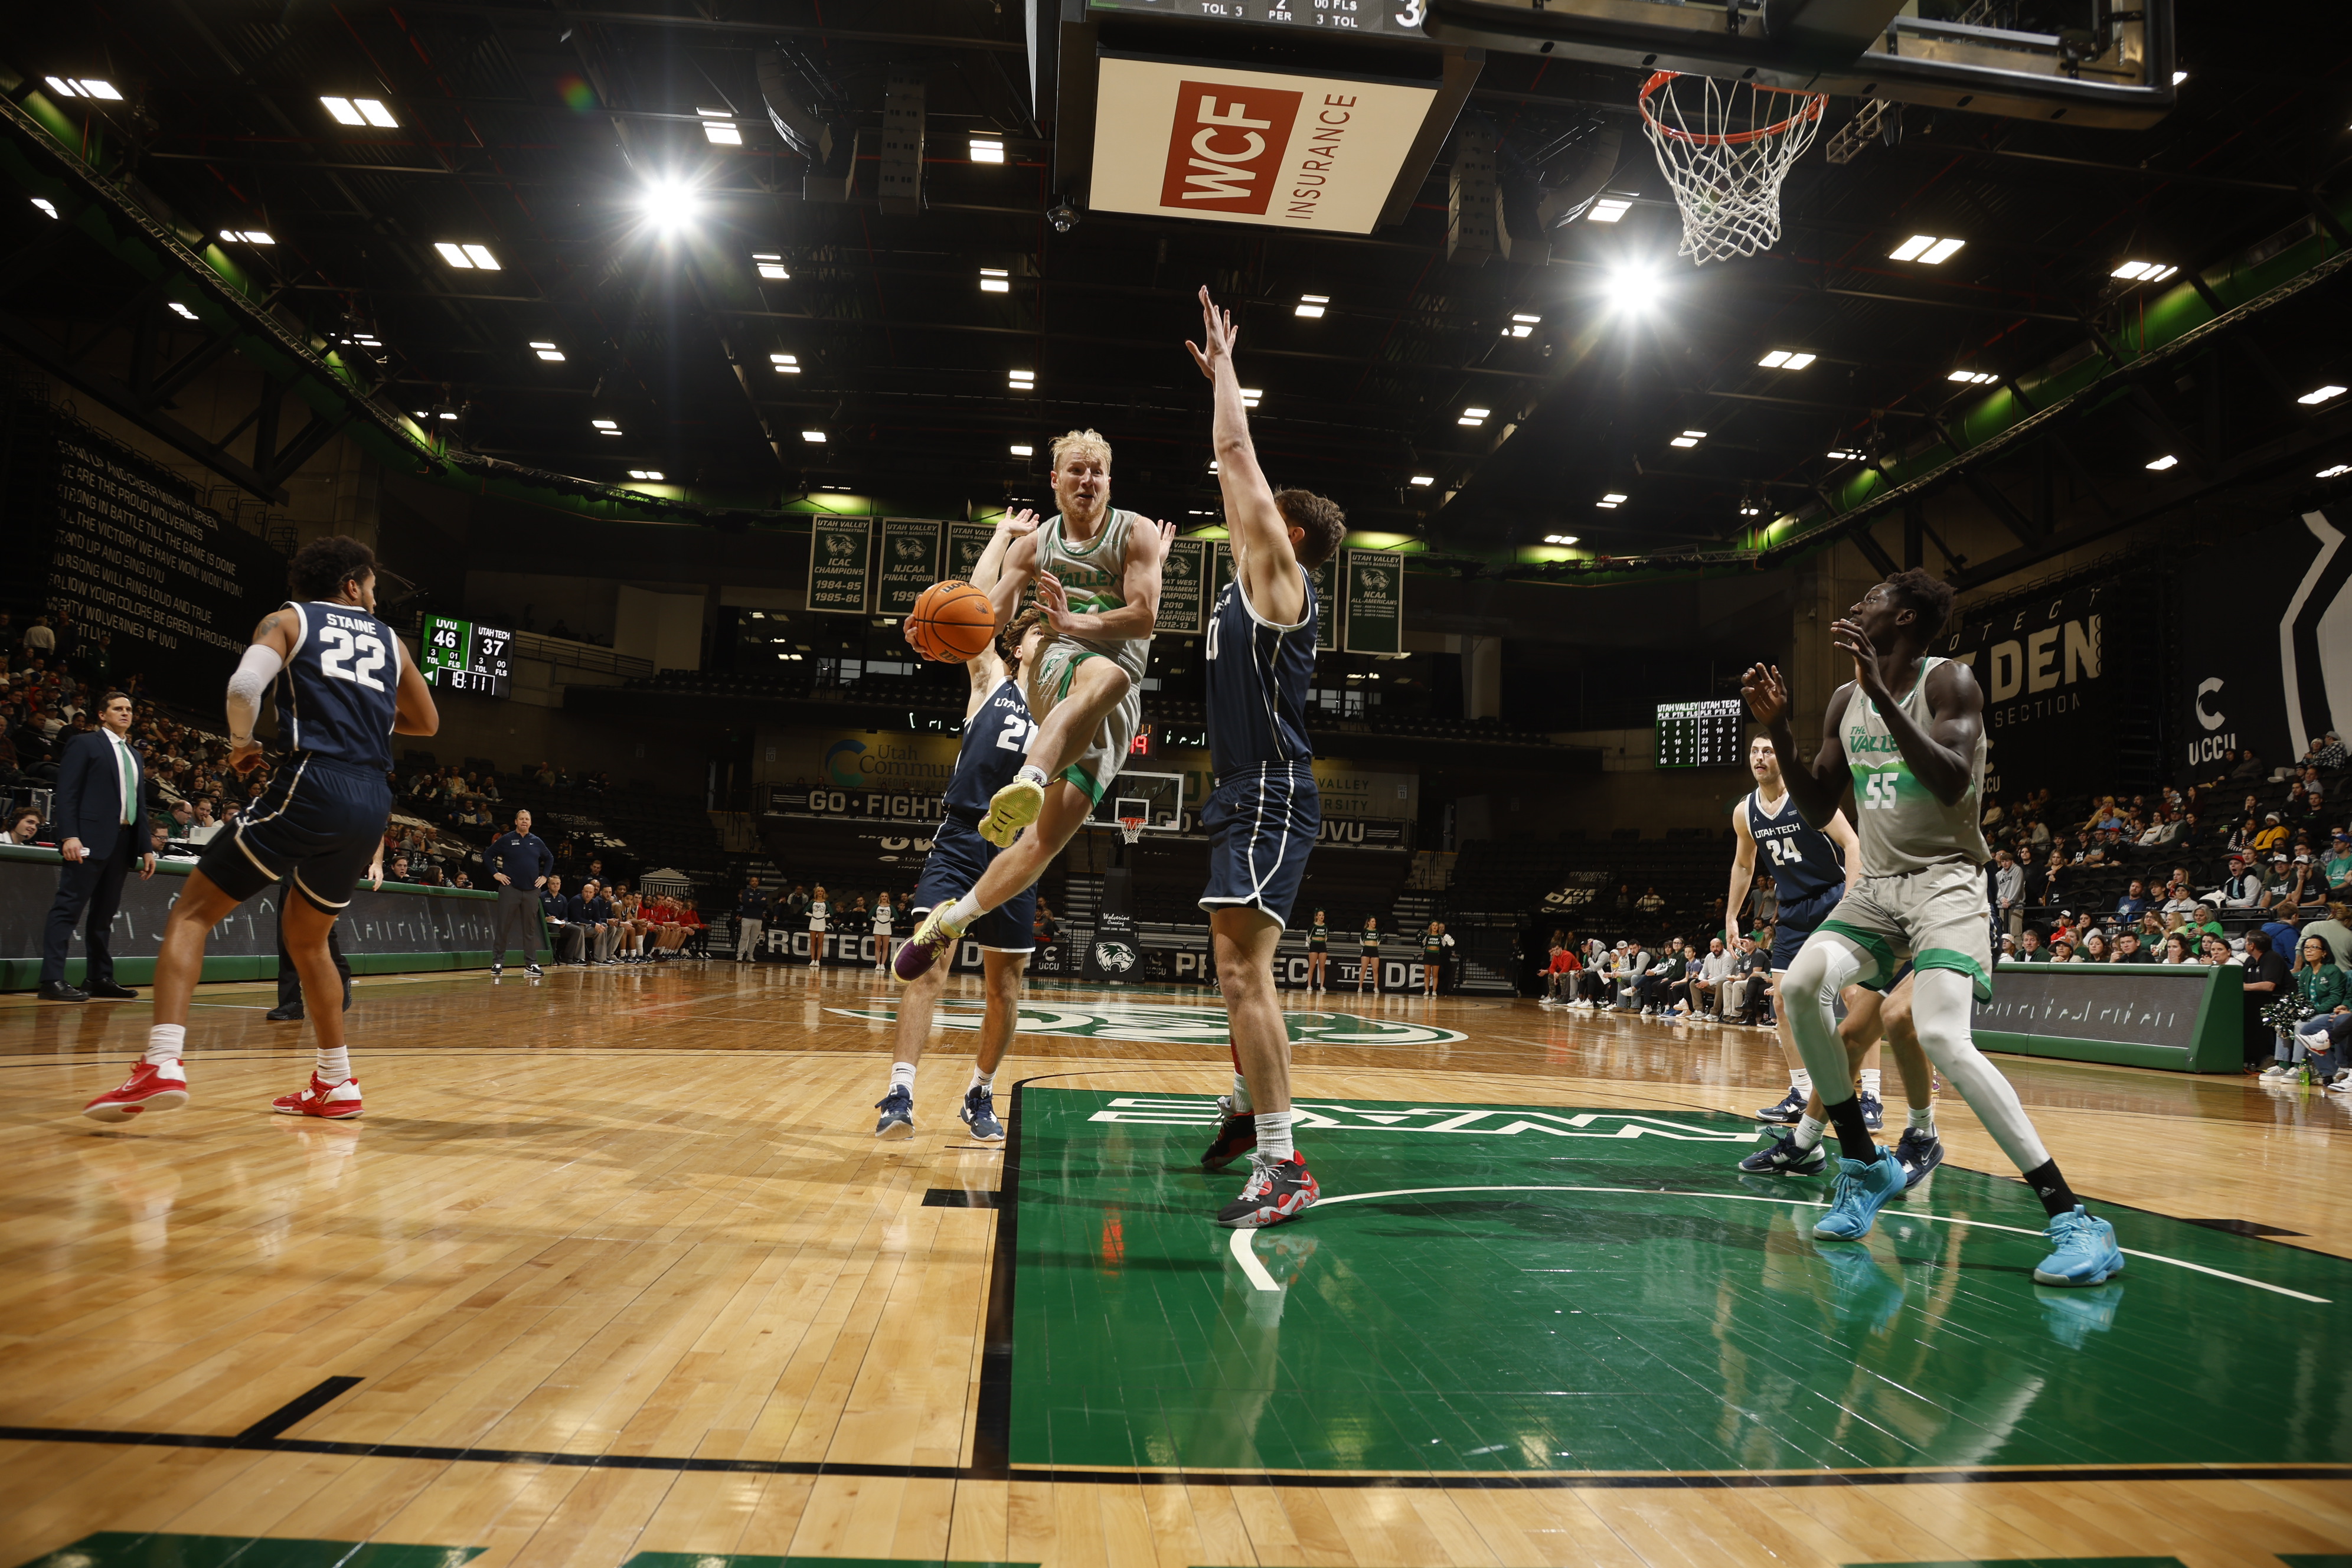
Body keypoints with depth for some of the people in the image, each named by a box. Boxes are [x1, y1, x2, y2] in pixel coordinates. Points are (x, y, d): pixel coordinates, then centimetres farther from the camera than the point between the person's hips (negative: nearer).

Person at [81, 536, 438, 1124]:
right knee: (306, 938, 22)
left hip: (311, 787, -5)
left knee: (191, 913, 5)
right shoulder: (388, 639, 21)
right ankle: (335, 1085, 22)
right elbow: (427, 722, 28)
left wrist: (241, 742, 7)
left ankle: (163, 1065, -14)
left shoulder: (289, 618, 10)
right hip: (372, 804, 5)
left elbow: (245, 684, -9)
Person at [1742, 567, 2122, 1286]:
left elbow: (1953, 784, -26)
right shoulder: (1846, 702, 10)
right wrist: (1778, 729, 2)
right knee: (1800, 986, -16)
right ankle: (1865, 1166, 1)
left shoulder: (1948, 682, -10)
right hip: (1876, 884, 7)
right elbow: (1819, 809, 13)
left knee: (1942, 1037, -25)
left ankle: (2074, 1219, -17)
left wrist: (1881, 694, -30)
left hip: (1947, 882, -6)